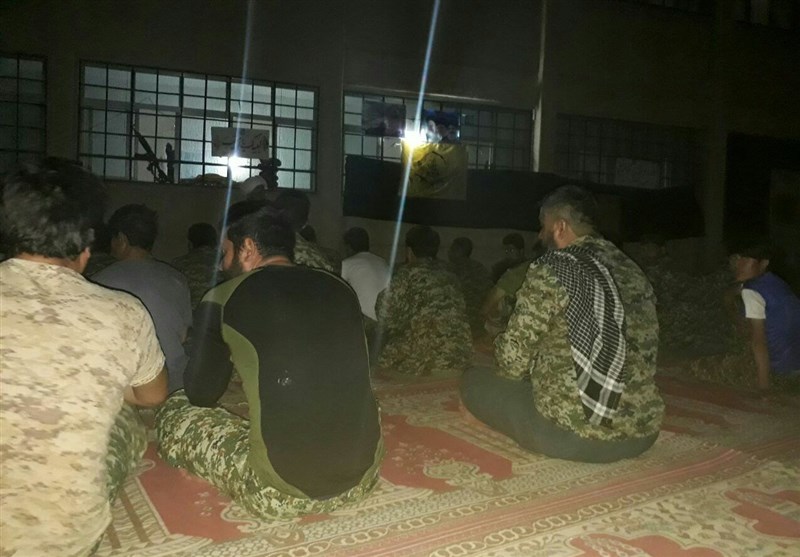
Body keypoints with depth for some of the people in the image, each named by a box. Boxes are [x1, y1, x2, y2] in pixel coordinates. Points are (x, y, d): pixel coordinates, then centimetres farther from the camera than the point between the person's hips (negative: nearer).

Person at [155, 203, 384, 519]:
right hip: (363, 478, 6)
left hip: (281, 493, -5)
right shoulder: (340, 288, 7)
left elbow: (201, 395, 9)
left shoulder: (222, 299, -4)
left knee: (173, 413, 17)